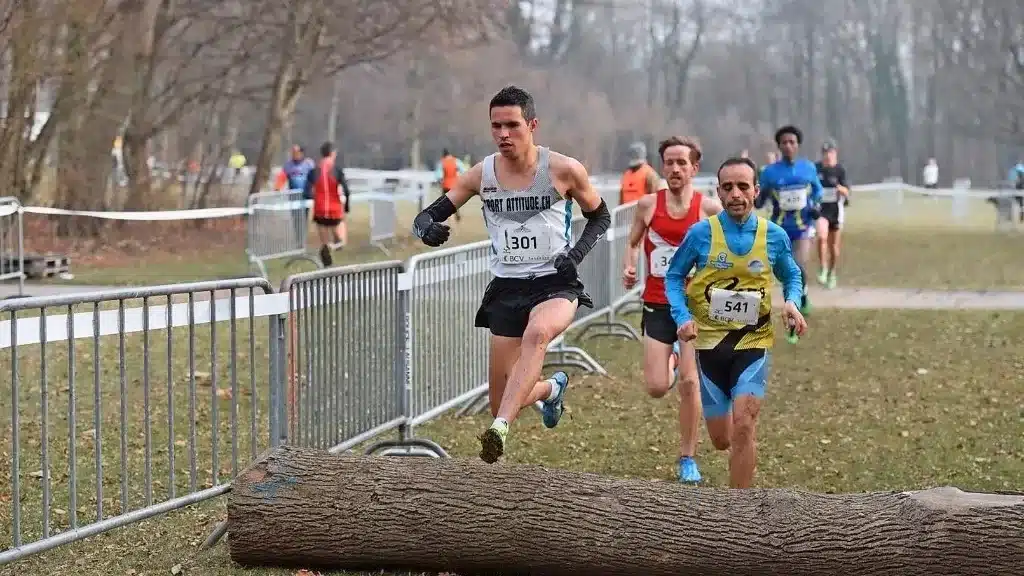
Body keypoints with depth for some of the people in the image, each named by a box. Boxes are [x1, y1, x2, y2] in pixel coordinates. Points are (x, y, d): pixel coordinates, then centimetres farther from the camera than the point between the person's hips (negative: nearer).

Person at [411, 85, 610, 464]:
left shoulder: (564, 170, -6)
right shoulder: (481, 175, 0)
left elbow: (600, 216, 10)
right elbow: (426, 217, 5)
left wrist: (577, 252, -9)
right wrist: (427, 229, -21)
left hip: (555, 284, -3)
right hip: (506, 288, 3)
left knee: (537, 333, -39)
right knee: (502, 399, 5)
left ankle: (500, 429, -48)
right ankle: (551, 388, 41)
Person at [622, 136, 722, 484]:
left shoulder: (709, 208, -5)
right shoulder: (648, 205, 0)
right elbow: (633, 243, 14)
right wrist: (629, 268, -6)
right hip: (657, 305, 1)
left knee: (690, 383, -8)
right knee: (657, 388, -4)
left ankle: (688, 459, 7)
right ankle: (672, 358, 35)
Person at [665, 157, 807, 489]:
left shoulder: (774, 236, -4)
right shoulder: (701, 233, -7)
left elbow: (792, 277, 14)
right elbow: (674, 276, 4)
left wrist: (792, 303, -8)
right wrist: (683, 317, -12)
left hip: (754, 341, -1)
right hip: (710, 341, 1)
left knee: (742, 427, -18)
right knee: (721, 439, 8)